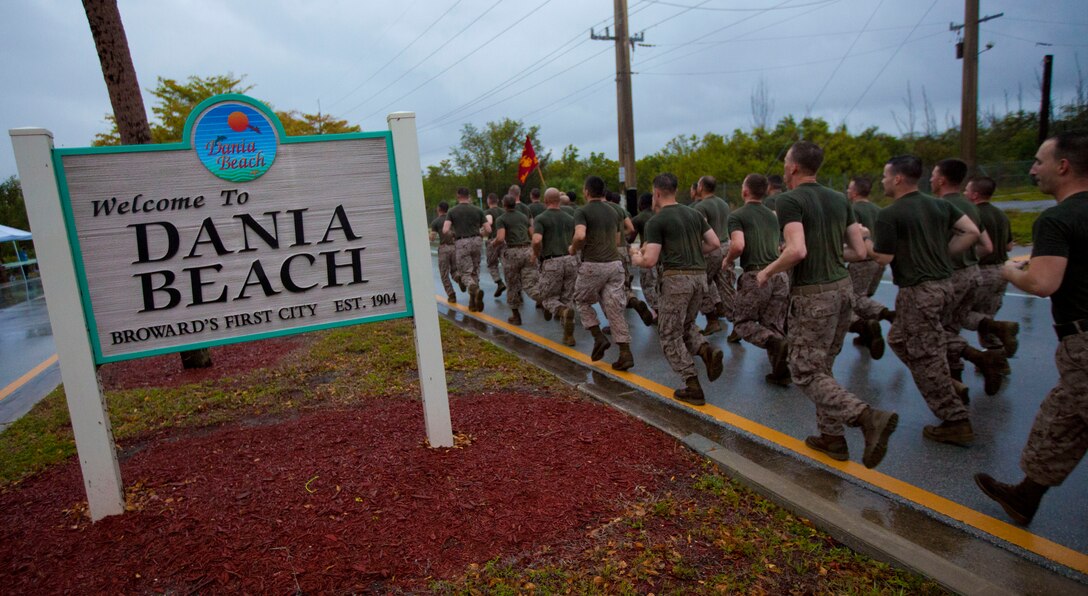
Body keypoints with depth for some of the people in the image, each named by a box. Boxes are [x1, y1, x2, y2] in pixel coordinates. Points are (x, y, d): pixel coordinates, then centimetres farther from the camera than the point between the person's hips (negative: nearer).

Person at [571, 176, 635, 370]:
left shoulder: (583, 211, -6)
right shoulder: (612, 211, 15)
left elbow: (580, 236, -23)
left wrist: (573, 249, -5)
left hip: (592, 265, -5)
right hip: (614, 263, 5)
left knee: (582, 301, 19)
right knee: (615, 309, 5)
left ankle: (598, 337, 7)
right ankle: (626, 354, 0)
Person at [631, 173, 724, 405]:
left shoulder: (656, 221, -6)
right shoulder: (694, 213, 13)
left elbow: (650, 261, -11)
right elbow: (715, 243, 12)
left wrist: (635, 256, 10)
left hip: (676, 277, -7)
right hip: (700, 275, 7)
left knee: (670, 334, 4)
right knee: (686, 325, 25)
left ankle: (693, 388, 1)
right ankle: (707, 350, -4)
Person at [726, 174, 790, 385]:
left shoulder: (737, 215, -1)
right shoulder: (772, 216, 19)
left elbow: (738, 245, -17)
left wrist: (728, 261, 1)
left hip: (756, 275, -6)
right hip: (779, 274, 6)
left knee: (742, 322, 8)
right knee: (774, 325, 12)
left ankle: (773, 341, -19)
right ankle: (781, 372, 7)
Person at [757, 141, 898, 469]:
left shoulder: (789, 200, -12)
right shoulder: (839, 200, 10)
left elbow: (797, 250, -26)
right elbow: (859, 251, 10)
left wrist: (767, 272, -10)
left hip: (813, 296, -8)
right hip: (843, 288, 8)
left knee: (805, 372, 0)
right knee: (822, 366, 18)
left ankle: (868, 417, -16)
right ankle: (832, 436, 24)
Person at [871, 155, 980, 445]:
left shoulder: (889, 214, -12)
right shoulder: (940, 205, 10)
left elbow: (883, 257, -12)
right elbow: (972, 232, 6)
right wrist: (942, 253, 12)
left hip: (918, 291, -8)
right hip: (943, 284, 9)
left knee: (926, 358, 0)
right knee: (899, 339, 24)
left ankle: (956, 422, 6)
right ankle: (950, 387, 25)